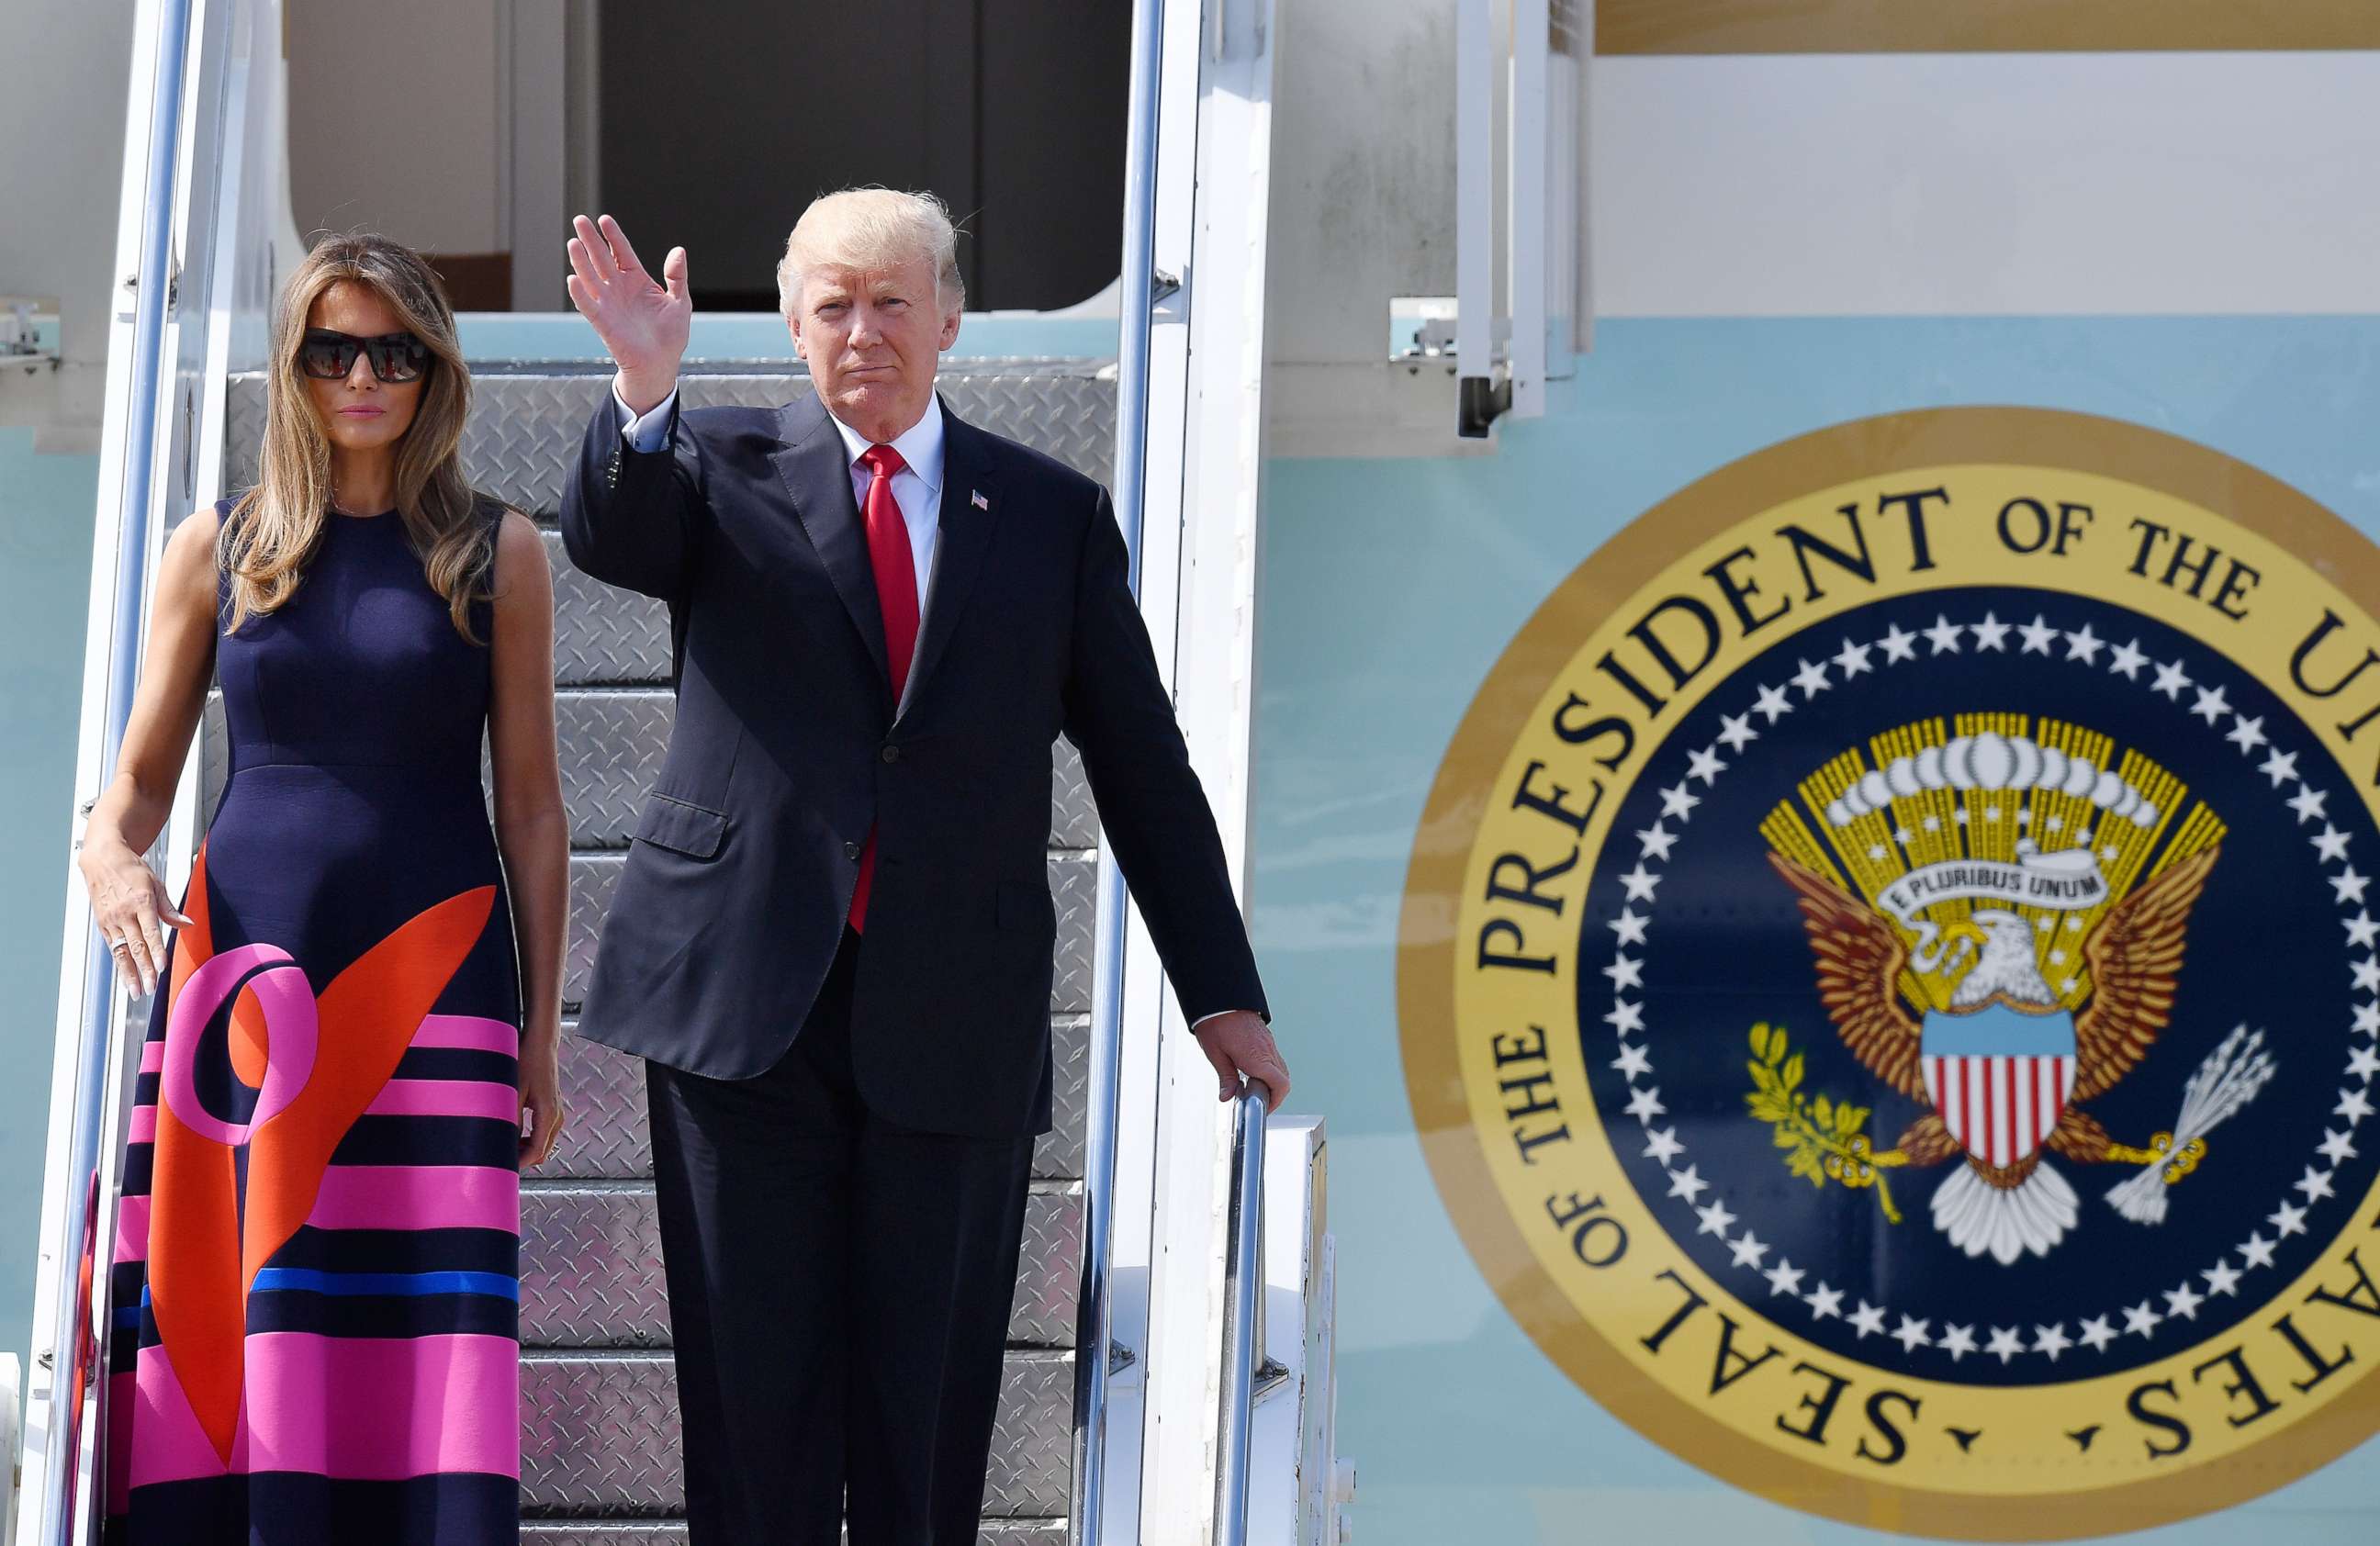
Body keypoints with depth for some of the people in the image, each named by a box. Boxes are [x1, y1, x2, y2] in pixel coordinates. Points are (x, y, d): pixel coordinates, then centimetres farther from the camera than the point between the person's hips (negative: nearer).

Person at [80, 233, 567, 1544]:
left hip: (436, 980, -1)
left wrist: (540, 1032, 5)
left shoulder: (496, 555, 8)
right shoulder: (218, 550, 10)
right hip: (242, 975, 1)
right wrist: (109, 856, -11)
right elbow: (141, 774, 12)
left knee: (428, 1320, -10)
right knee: (232, 1322, -6)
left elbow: (530, 808, 8)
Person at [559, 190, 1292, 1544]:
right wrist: (645, 387, -34)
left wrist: (1222, 992, 8)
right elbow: (610, 540, -14)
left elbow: (1143, 764, 11)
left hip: (953, 1026, 1)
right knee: (754, 1389, 1)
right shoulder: (723, 469, 8)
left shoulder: (1054, 516, 10)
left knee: (931, 1408, 2)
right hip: (745, 1000, -1)